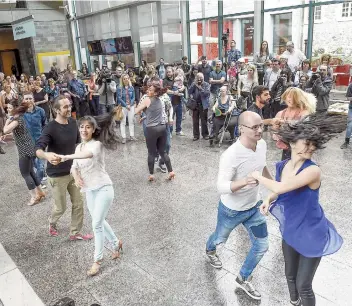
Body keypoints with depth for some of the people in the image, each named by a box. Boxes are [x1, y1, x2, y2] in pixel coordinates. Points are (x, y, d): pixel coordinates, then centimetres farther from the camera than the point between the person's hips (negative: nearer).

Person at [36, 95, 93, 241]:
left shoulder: (73, 122, -3)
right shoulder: (50, 128, -22)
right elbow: (38, 149, -32)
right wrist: (47, 155, -55)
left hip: (73, 171, 6)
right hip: (57, 175, -5)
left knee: (78, 204, 10)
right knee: (61, 207, 10)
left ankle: (75, 233, 28)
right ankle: (52, 223, 44)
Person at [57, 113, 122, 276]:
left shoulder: (97, 144, -14)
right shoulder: (79, 147, 10)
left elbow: (89, 154, -37)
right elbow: (75, 167, 9)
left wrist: (66, 157, -47)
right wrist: (76, 177, -14)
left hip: (103, 188, -7)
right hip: (89, 191, 8)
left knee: (96, 224, -7)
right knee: (100, 222, 17)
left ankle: (97, 260, 10)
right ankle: (116, 243, 40)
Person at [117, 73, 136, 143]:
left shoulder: (131, 88, 3)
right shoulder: (119, 88, -6)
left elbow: (133, 97, 3)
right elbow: (119, 98, -9)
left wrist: (130, 105, -12)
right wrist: (126, 105, -14)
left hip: (131, 106, 3)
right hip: (122, 106, -3)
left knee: (131, 121, 8)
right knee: (123, 122, 1)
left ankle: (132, 136, 18)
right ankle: (123, 137, 7)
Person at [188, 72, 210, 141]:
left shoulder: (206, 85, 1)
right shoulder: (194, 84, 8)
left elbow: (207, 93, -12)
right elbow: (189, 92, -4)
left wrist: (200, 88, -19)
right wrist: (194, 84, -12)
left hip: (203, 105, -2)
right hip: (195, 104, 2)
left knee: (204, 121, 3)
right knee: (195, 121, 5)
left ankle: (205, 134, 15)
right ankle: (196, 135, 13)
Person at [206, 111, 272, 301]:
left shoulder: (262, 144, -12)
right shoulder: (231, 155, -35)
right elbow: (221, 187, -36)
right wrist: (244, 182, -52)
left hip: (253, 206, 6)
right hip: (231, 210, -5)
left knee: (262, 246, 12)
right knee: (220, 238, 24)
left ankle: (243, 279, 37)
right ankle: (210, 251, 62)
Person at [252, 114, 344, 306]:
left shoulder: (313, 170, -28)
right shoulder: (282, 166, -8)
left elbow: (280, 188, -37)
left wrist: (258, 176, -20)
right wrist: (268, 200, -10)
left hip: (311, 235, -6)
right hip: (290, 231, 6)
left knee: (303, 285, 8)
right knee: (290, 275, 26)